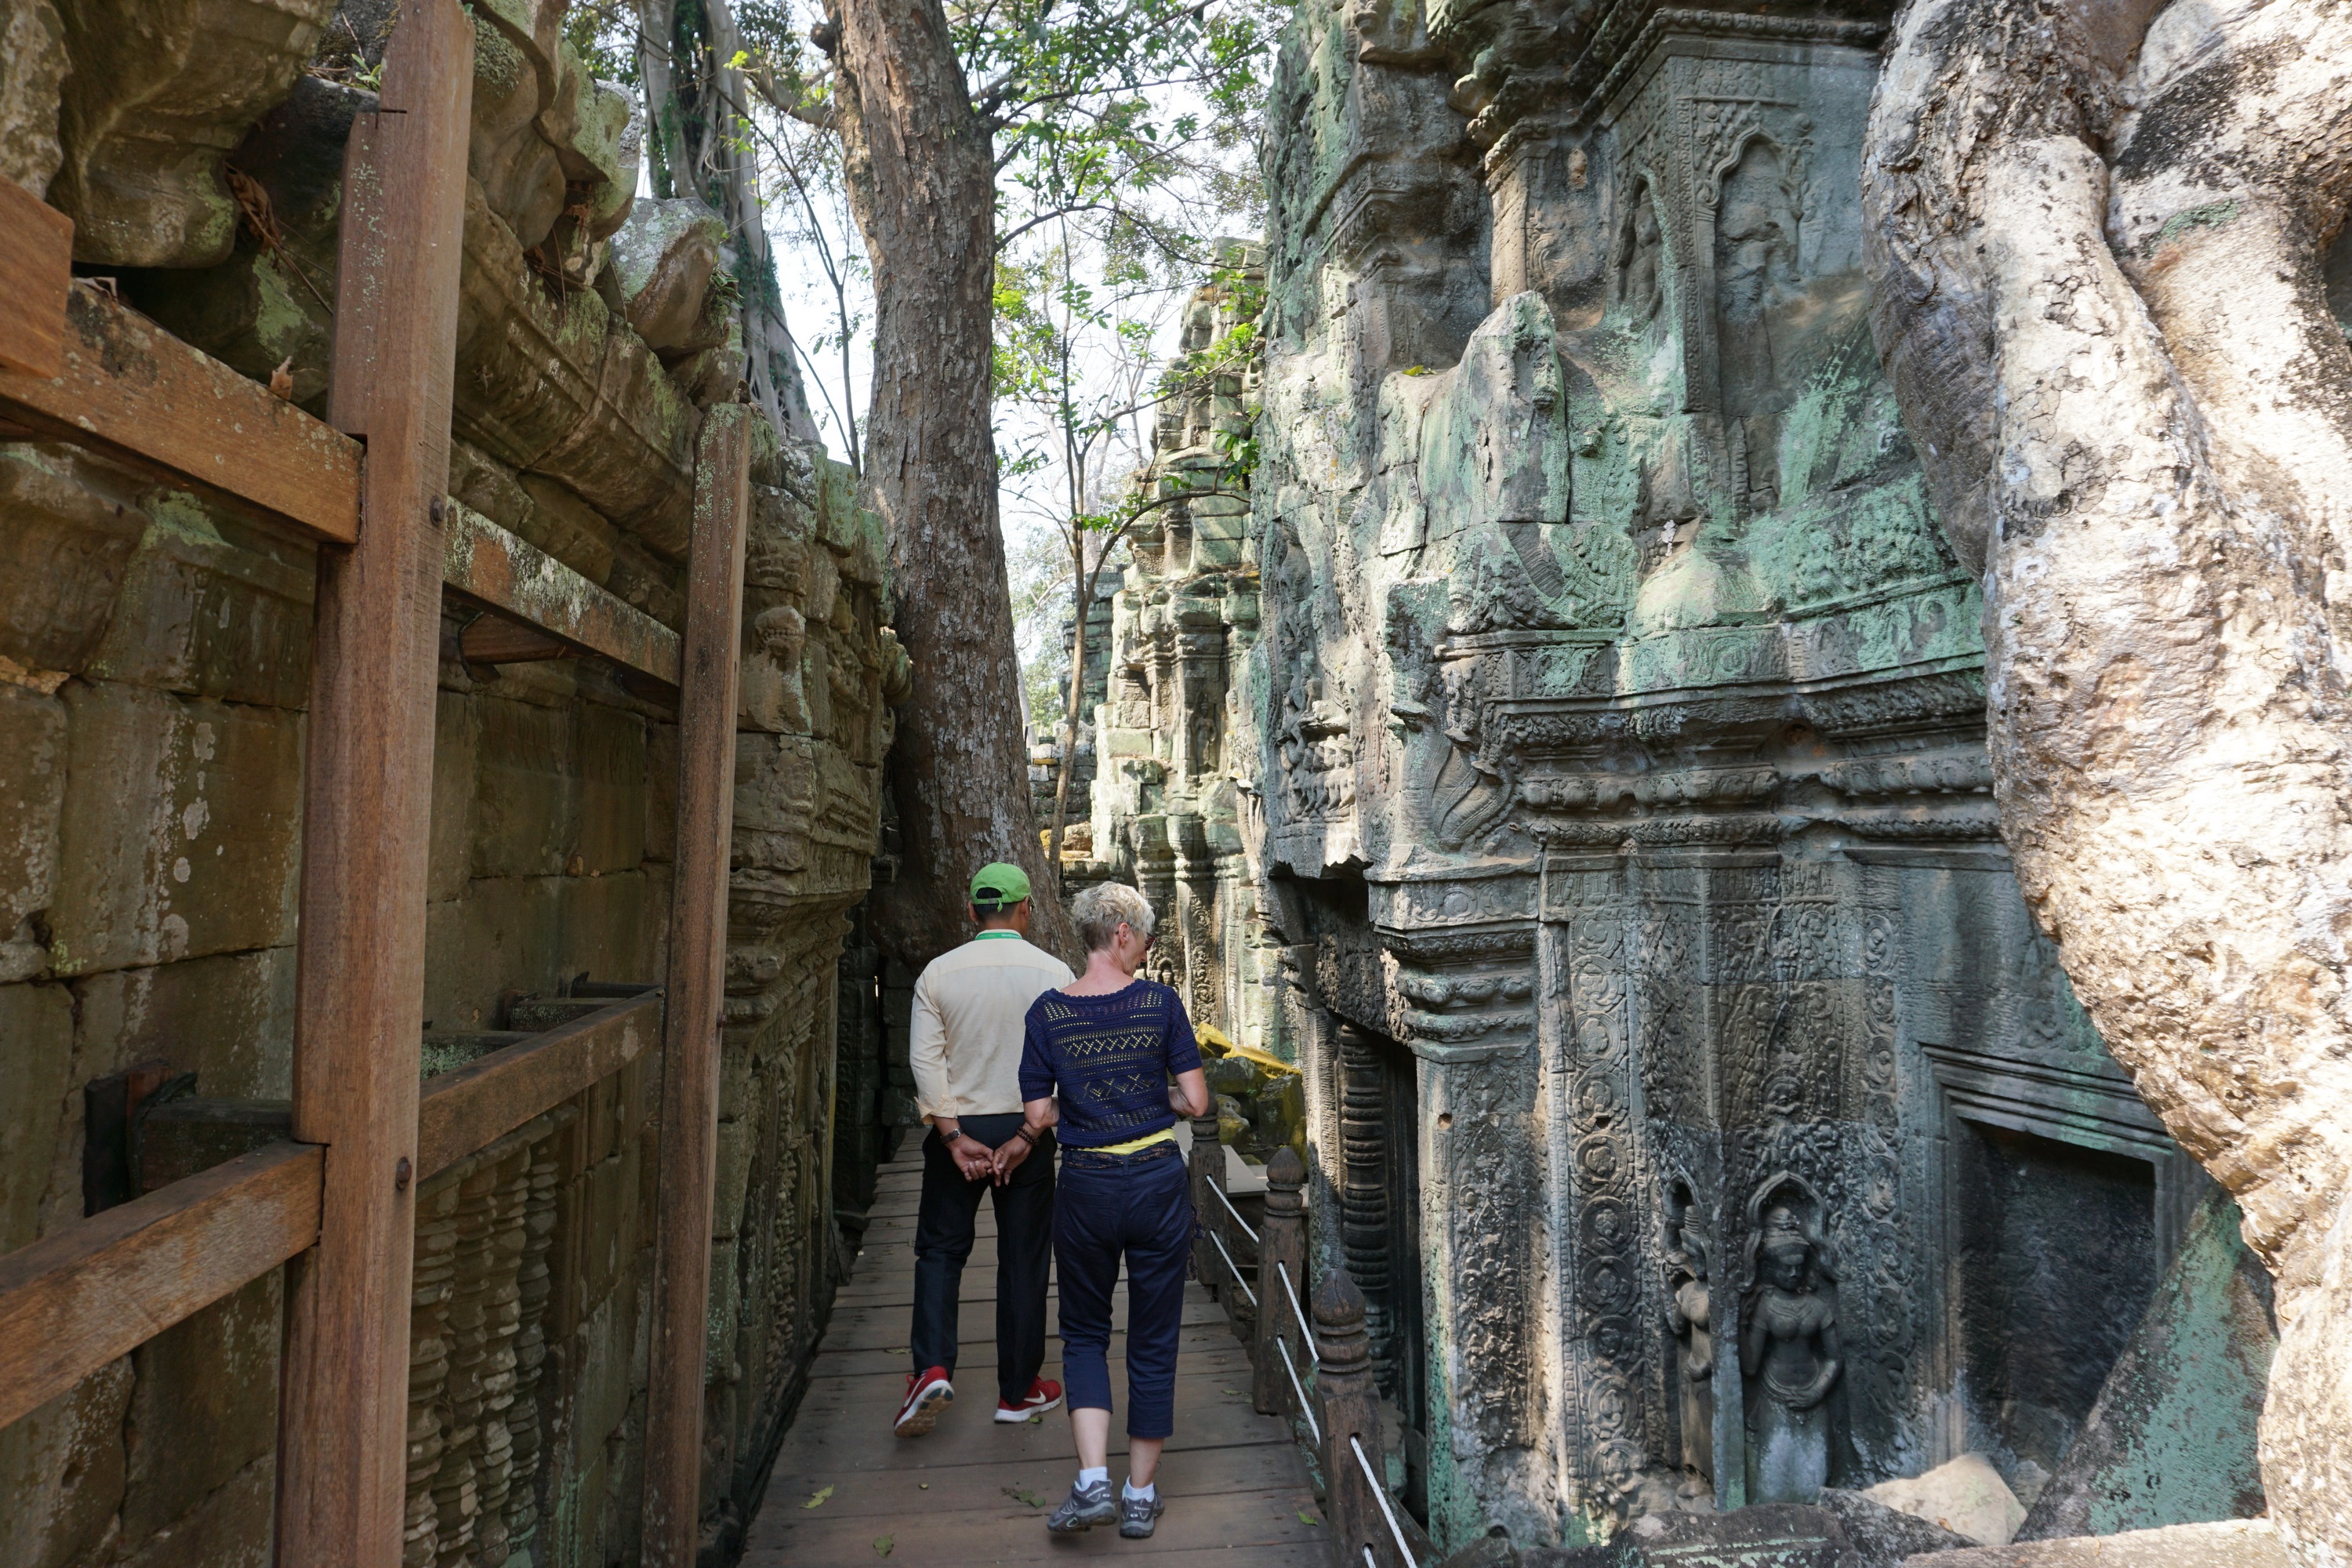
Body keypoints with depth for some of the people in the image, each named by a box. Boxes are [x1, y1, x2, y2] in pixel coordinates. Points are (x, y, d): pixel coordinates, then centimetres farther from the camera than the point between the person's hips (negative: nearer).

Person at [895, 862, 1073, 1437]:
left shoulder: (938, 972, -3)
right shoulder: (1053, 973, -7)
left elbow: (925, 1059, -8)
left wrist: (955, 1136, -6)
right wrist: (1027, 1137, -9)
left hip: (958, 1129, 1)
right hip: (1026, 1130, 0)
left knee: (940, 1249, 16)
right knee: (1023, 1259, 11)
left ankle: (932, 1369, 2)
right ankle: (1018, 1390, 22)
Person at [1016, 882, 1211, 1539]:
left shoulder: (1048, 1012, -6)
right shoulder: (1160, 1002, -9)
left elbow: (1038, 1114, -4)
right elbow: (1196, 1101, -7)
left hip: (1086, 1187, 1)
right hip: (1158, 1183, 0)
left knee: (1084, 1332, 20)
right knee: (1153, 1340, 14)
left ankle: (1093, 1480, 7)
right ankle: (1140, 1496, 25)